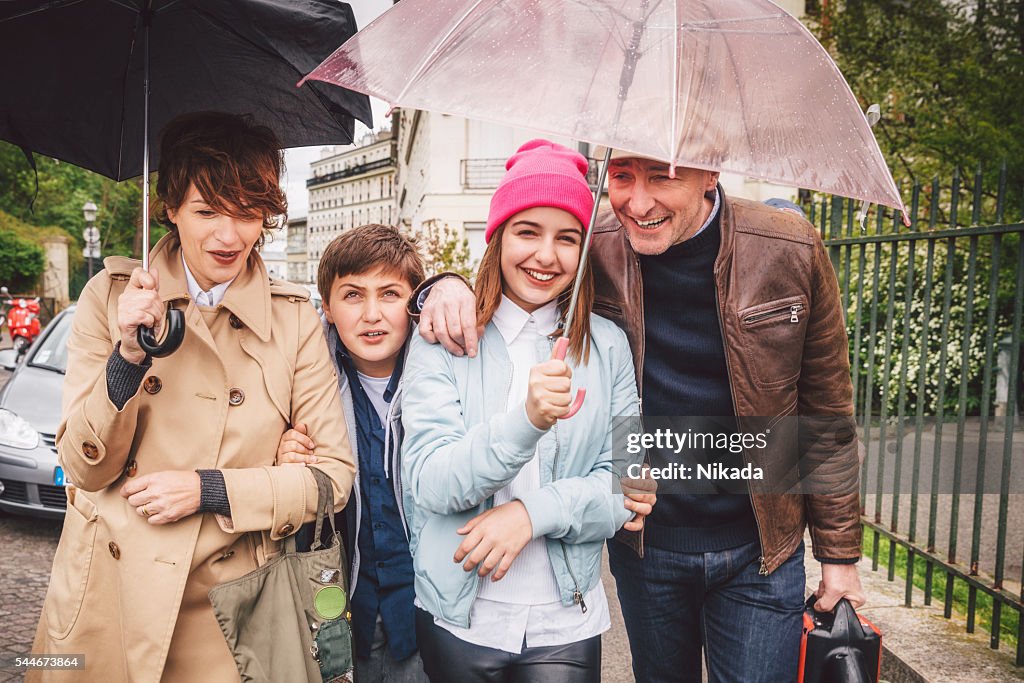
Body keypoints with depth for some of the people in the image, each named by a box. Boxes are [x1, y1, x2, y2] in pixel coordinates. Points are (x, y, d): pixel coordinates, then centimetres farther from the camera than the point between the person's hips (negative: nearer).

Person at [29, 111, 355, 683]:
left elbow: (334, 473, -5)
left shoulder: (296, 317, -5)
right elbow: (85, 469, -5)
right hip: (107, 597, 1)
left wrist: (210, 489, -16)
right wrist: (129, 356, -20)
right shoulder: (111, 296, -3)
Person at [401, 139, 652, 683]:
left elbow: (625, 487, -2)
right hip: (456, 619, 0)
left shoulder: (608, 347, 0)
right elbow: (431, 484, -16)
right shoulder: (443, 342, -7)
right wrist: (526, 420, -31)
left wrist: (533, 511, -18)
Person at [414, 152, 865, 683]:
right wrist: (448, 288, -23)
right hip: (643, 544, 2)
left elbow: (827, 414, -4)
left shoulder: (790, 250, -12)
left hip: (759, 554, -1)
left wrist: (840, 554, 0)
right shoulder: (590, 247, -11)